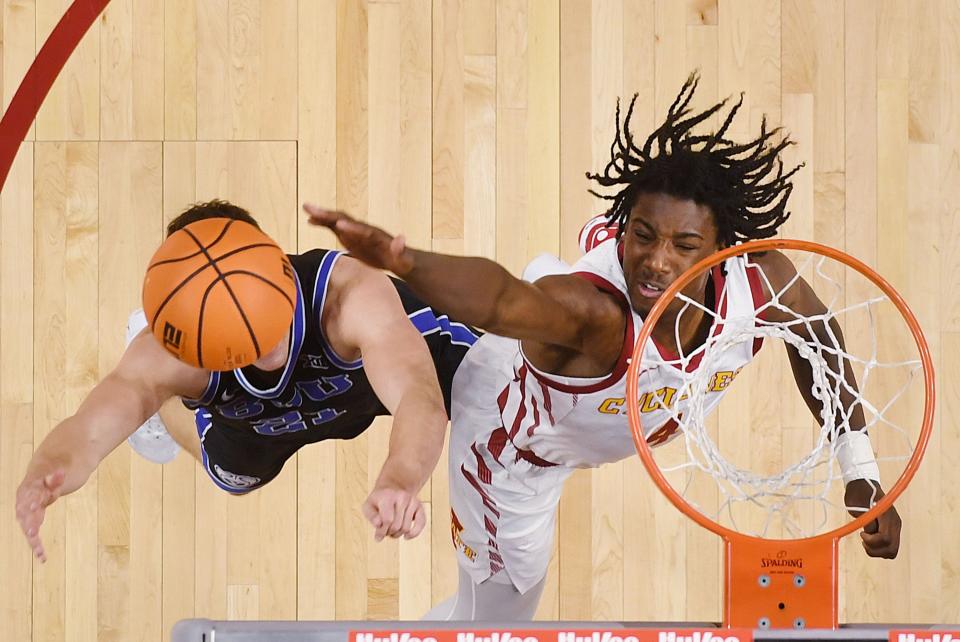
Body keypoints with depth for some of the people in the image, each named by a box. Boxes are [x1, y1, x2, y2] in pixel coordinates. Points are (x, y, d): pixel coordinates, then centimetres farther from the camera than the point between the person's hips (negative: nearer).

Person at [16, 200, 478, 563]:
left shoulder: (350, 295, -51)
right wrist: (47, 471, -80)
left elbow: (420, 398, -65)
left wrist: (399, 482, -88)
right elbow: (89, 428, -54)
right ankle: (171, 407, 54)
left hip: (401, 342, -2)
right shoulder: (169, 356, -43)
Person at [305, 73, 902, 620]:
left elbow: (816, 341, -10)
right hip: (516, 448, -5)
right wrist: (401, 260, -95)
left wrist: (863, 474, -6)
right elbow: (497, 297, -74)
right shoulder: (588, 310, -51)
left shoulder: (760, 287, -35)